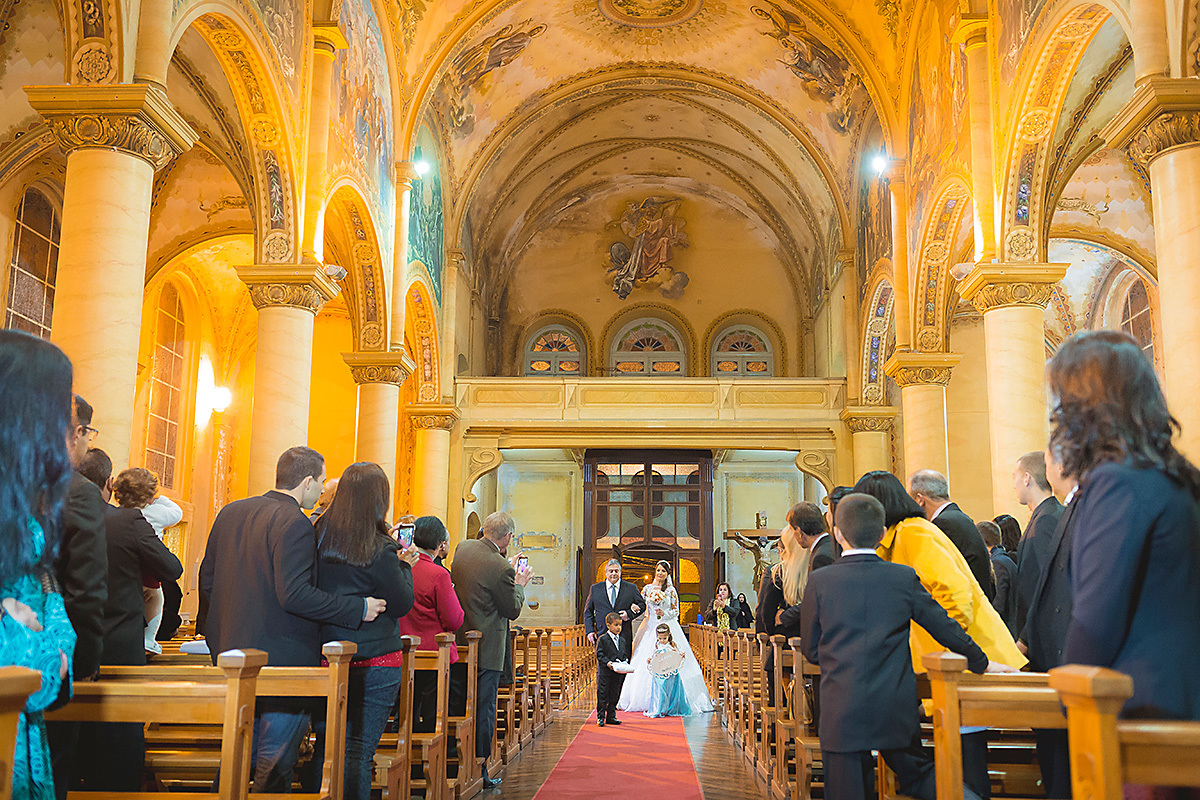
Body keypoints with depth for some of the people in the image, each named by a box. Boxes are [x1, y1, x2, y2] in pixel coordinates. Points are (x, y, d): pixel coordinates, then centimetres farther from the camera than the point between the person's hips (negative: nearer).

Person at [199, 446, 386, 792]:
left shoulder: (230, 512, 8)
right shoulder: (295, 524, -18)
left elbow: (207, 581, 13)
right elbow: (294, 595, -25)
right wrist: (359, 609, -19)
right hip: (283, 658, -8)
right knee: (276, 764, 3)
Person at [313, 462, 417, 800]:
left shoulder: (320, 536, 1)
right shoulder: (379, 550, -16)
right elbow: (401, 605, -9)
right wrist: (405, 566, 6)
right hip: (376, 661, -5)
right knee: (360, 749, 2)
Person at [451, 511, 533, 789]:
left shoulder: (462, 549, 0)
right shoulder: (500, 568, -22)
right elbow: (513, 610, -11)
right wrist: (519, 583, 5)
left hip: (458, 641, 7)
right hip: (486, 649, -7)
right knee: (484, 708, 3)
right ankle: (478, 770, 10)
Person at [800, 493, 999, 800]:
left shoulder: (819, 581, -6)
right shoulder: (905, 578, -2)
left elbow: (811, 650, 3)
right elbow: (946, 628, 7)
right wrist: (981, 662, 23)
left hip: (842, 713, -3)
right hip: (897, 710, 3)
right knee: (918, 774, 22)